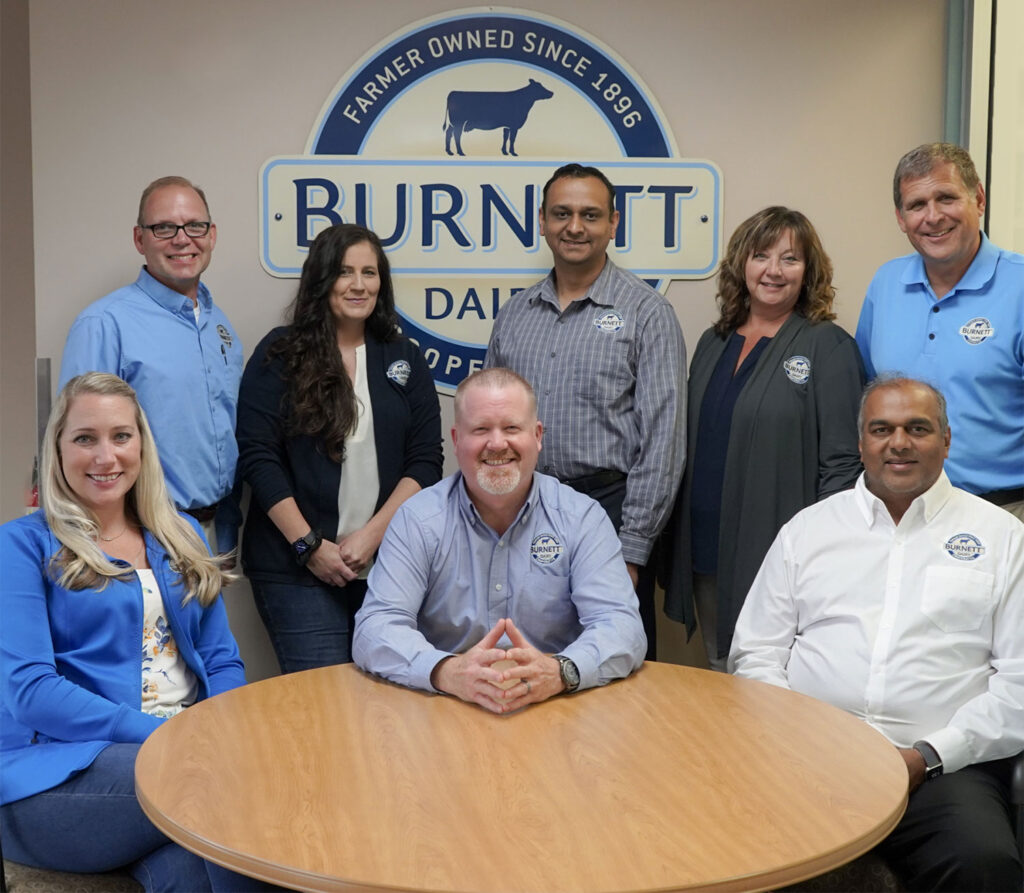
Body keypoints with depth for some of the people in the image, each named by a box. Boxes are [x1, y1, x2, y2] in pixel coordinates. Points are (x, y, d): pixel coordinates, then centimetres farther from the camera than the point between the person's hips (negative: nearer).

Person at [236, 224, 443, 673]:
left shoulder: (405, 359, 11)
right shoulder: (279, 355, 2)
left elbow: (426, 460, 5)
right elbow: (258, 457, -4)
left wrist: (374, 534, -7)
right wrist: (309, 546, -9)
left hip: (387, 564, 3)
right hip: (295, 568, -3)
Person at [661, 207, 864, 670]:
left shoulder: (828, 347, -5)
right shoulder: (713, 343, 13)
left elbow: (841, 462, -10)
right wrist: (675, 542, 12)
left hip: (777, 559, -6)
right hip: (704, 556, 6)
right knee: (719, 675, 16)